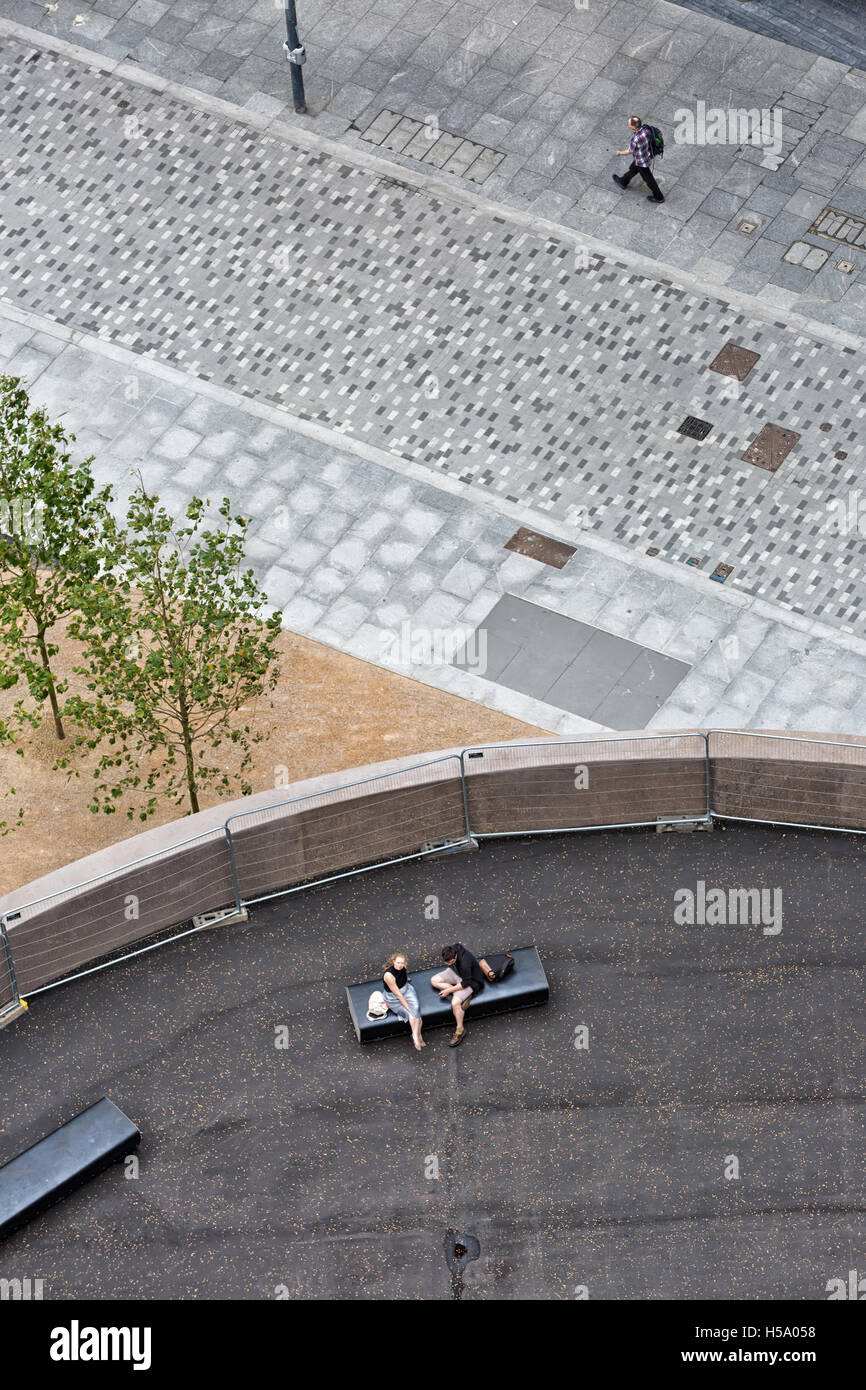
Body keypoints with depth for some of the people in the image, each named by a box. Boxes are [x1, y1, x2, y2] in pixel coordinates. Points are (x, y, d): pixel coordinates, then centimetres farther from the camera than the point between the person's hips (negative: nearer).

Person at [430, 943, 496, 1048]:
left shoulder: (465, 962, -39)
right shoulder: (454, 948, -18)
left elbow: (466, 983, -28)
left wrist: (448, 990, -24)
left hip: (471, 981, -9)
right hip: (457, 973, 9)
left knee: (455, 1003, -27)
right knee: (434, 980, -1)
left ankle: (460, 1030, -8)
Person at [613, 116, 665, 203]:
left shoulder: (635, 139, -40)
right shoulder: (645, 129, -20)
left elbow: (630, 151, -21)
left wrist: (620, 152, 0)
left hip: (642, 162, -7)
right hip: (647, 155, 7)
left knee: (648, 179, 17)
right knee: (633, 170, 32)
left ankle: (658, 197, 37)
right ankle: (623, 182, 58)